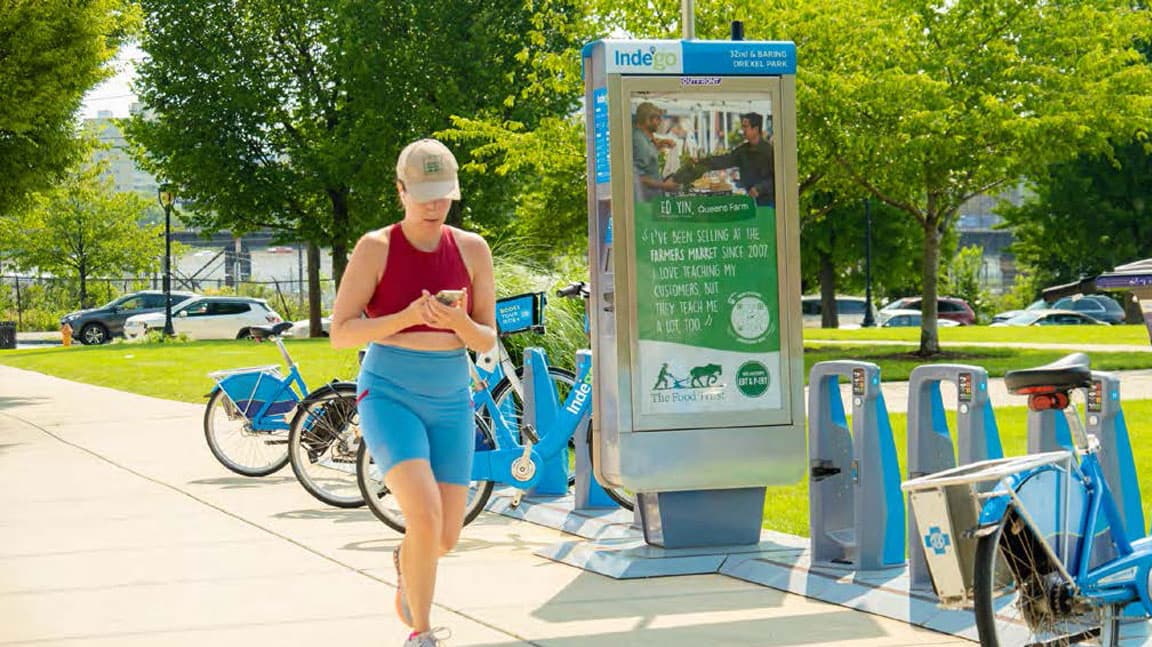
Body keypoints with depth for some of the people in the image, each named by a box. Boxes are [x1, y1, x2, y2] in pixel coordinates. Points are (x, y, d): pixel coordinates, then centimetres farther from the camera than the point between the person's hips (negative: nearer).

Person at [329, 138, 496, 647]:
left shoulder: (472, 250, 2)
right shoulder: (376, 248, -7)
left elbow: (487, 340, 5)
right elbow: (341, 332, -8)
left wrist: (459, 323, -18)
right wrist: (406, 317, -22)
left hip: (450, 400, 4)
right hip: (390, 394, -4)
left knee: (447, 537, 5)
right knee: (425, 515, -22)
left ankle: (405, 563, 42)